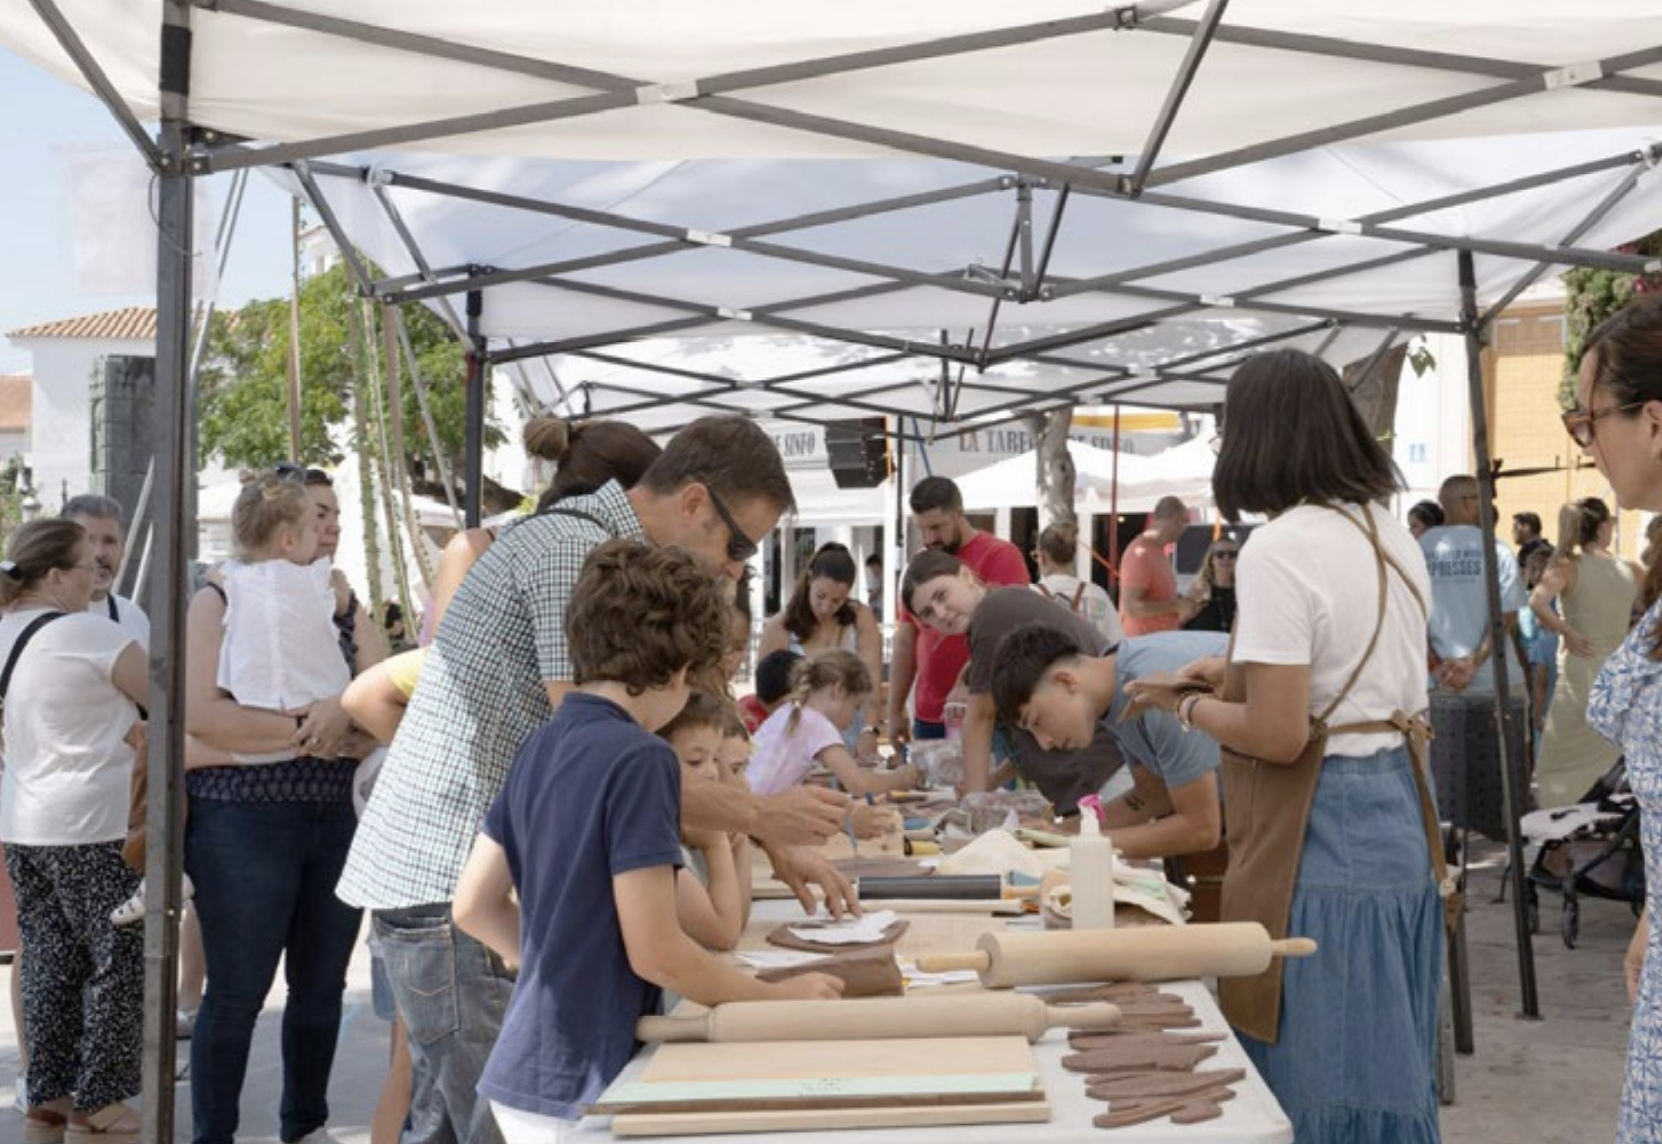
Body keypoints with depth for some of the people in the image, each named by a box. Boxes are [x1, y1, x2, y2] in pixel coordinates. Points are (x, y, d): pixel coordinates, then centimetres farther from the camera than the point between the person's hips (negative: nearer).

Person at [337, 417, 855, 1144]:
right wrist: (758, 814, -13)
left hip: (460, 873, 10)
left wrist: (773, 843, 10)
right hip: (454, 878, -10)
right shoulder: (579, 549, -16)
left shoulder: (584, 544, 15)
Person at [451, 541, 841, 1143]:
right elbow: (655, 952, -20)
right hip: (581, 1090, -8)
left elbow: (473, 906, 10)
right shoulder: (641, 759, -18)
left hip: (523, 1074, 8)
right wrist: (780, 998, -8)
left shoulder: (539, 746, 5)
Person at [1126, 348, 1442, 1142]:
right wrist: (1243, 673, 20)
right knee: (1383, 1066, 19)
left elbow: (1277, 737, -21)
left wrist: (1186, 704, -4)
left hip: (1319, 837, -9)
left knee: (1317, 1080, 3)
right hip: (1394, 816, 9)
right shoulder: (1396, 539, 9)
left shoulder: (1278, 549, -18)